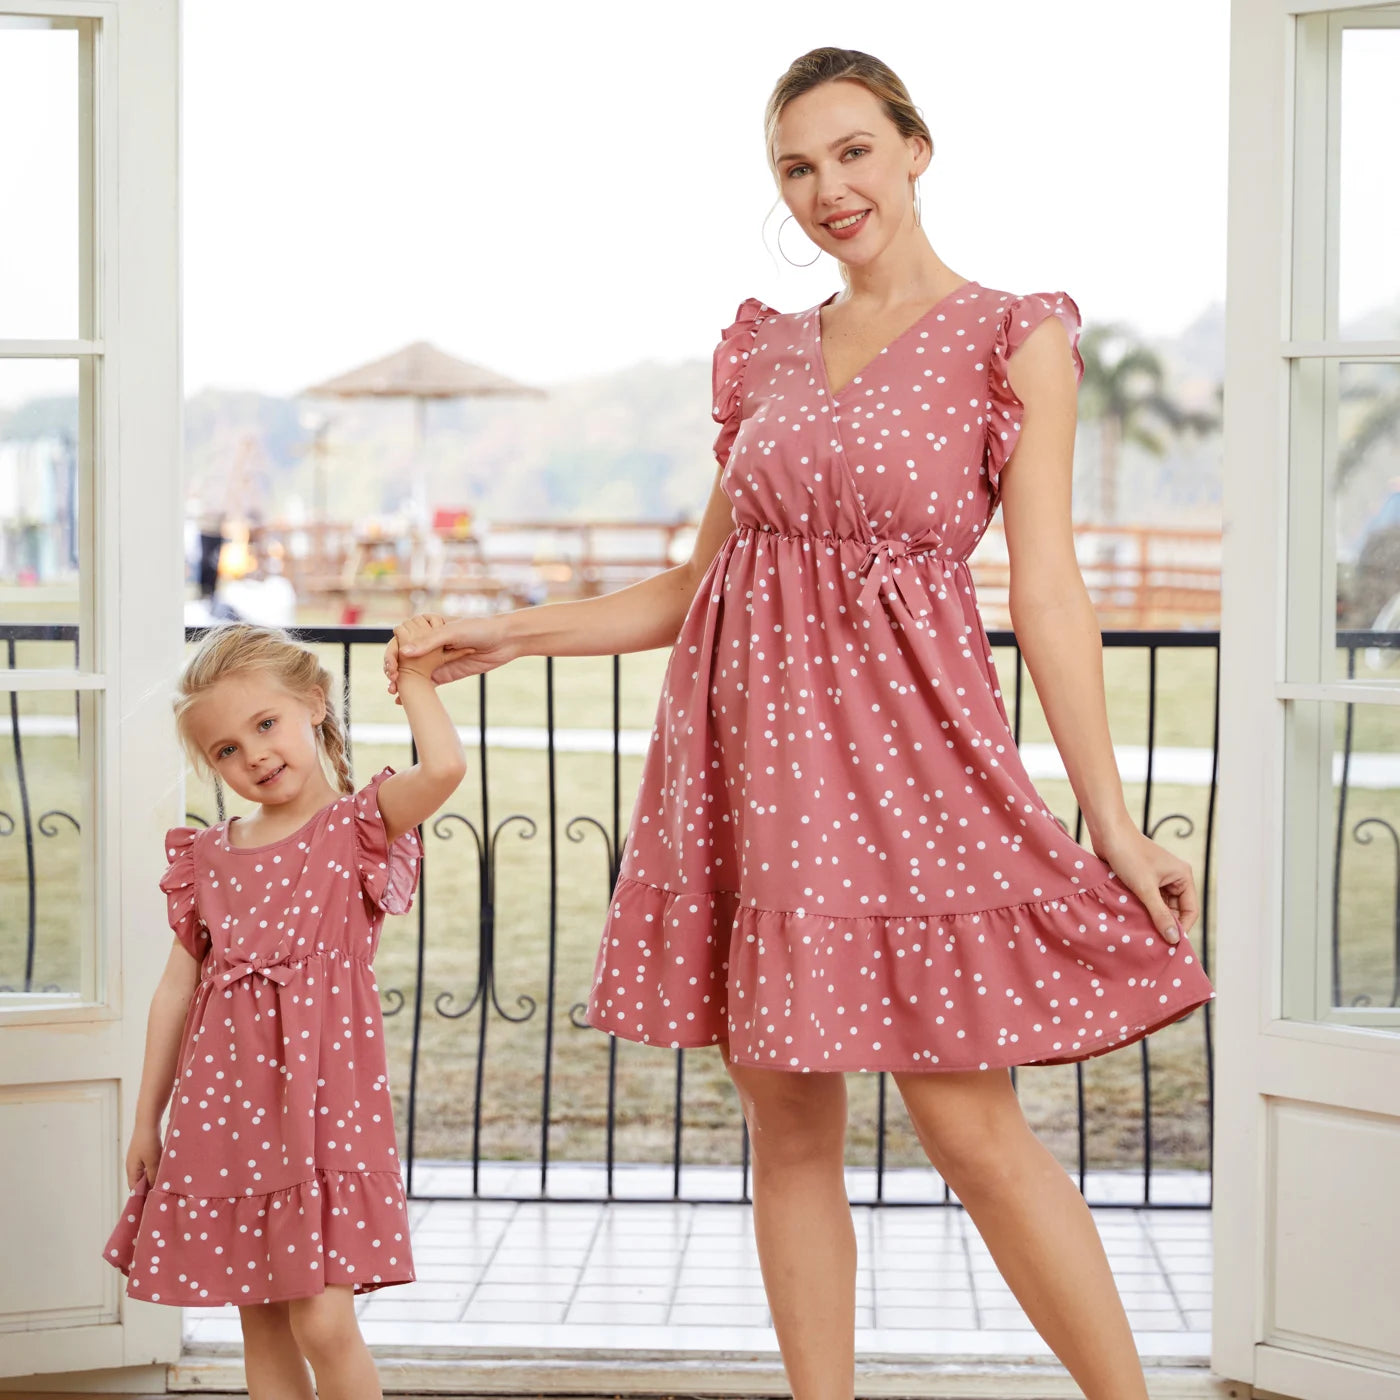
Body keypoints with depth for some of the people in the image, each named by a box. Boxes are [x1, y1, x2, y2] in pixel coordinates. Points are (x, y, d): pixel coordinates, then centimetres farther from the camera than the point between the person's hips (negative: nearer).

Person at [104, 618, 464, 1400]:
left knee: (323, 1322, -10)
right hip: (225, 1107, 5)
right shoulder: (208, 858, 10)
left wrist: (414, 676, -6)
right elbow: (178, 989, 14)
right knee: (261, 1324, 9)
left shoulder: (360, 827, -2)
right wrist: (147, 1117, 16)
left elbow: (445, 767, -22)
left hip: (323, 1095, -5)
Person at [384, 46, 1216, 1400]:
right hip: (750, 742, 5)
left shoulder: (1012, 337, 1)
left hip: (901, 733, -5)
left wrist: (1113, 821, -9)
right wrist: (510, 632, 12)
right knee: (788, 1125, 6)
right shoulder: (767, 350, 14)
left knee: (968, 1123, -7)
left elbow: (1045, 588, -4)